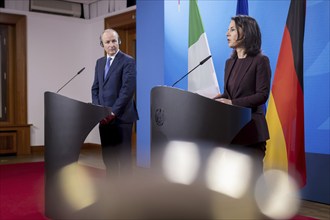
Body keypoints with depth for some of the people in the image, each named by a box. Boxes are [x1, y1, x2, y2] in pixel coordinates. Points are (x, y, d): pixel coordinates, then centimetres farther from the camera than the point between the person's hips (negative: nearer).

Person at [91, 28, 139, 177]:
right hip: (104, 117, 7)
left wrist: (113, 112, -16)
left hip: (121, 117, -7)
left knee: (124, 156, -1)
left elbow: (128, 90, -15)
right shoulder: (100, 62, 15)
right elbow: (95, 88, 16)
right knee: (108, 156, 11)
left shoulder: (128, 61, -7)